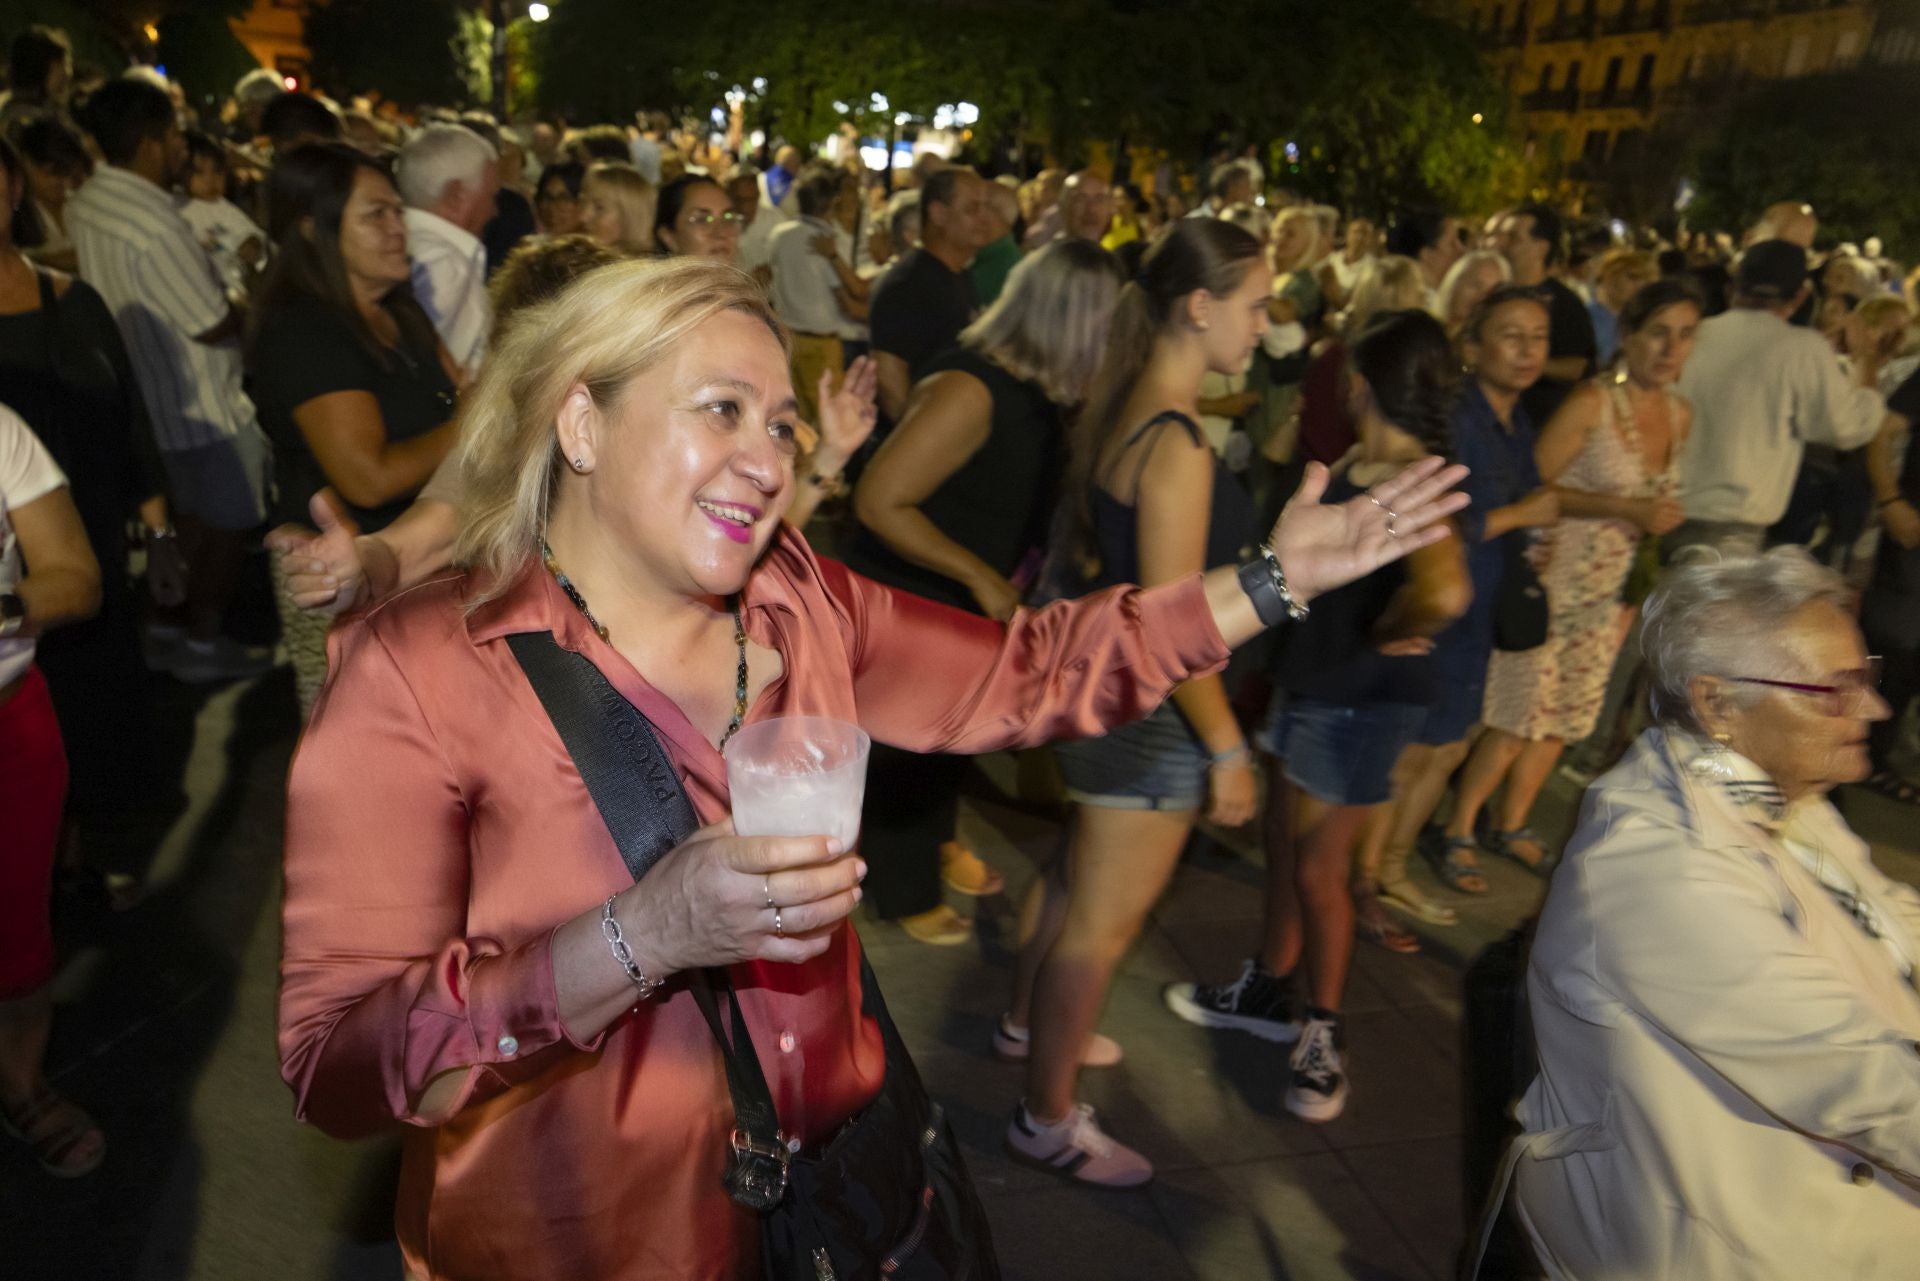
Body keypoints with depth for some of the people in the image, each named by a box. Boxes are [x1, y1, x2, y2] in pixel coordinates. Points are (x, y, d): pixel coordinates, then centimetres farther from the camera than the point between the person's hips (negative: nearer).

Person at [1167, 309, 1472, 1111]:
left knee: (1319, 867, 5)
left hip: (1363, 699, -8)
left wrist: (1392, 634, -24)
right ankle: (1270, 992, 40)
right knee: (1283, 844, 20)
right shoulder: (1354, 463, 2)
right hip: (1309, 677, 8)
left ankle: (1322, 1032, 26)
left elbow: (1445, 591, -42)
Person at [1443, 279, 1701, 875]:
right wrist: (1627, 510, -22)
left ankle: (1510, 826, 29)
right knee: (1522, 714, -5)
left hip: (1609, 592, 7)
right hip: (1552, 578, -7)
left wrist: (1660, 517, 0)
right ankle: (1458, 826, 11)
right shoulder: (1591, 401, -15)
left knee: (1566, 716, 14)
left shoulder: (1680, 415, 6)